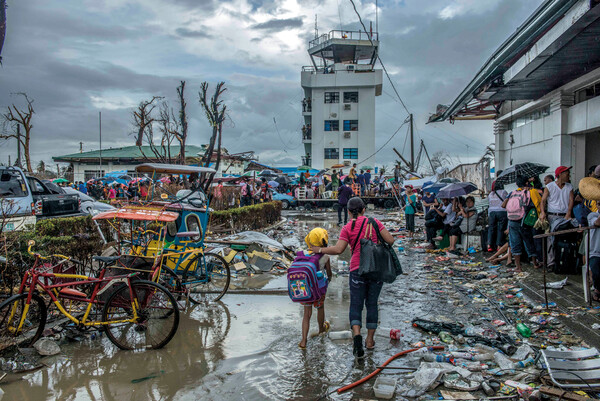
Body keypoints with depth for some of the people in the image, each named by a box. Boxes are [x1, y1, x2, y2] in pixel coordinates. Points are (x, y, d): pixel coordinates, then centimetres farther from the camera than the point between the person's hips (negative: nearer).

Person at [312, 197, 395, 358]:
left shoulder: (347, 228, -3)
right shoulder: (375, 222, 0)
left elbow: (338, 249, -12)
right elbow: (390, 240, -4)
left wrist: (320, 250, 1)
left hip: (358, 269, -2)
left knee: (356, 306, 6)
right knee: (372, 304, 16)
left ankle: (357, 335, -18)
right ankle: (370, 339, 22)